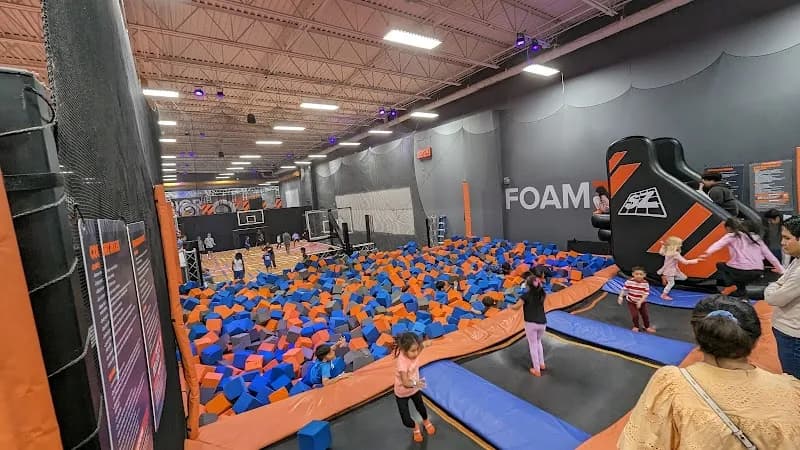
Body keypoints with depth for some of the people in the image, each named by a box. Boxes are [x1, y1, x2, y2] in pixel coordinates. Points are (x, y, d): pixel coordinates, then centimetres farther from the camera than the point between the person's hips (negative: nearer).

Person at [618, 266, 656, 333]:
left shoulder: (645, 283, -17)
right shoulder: (629, 281, -19)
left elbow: (646, 294, -18)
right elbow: (624, 289, -10)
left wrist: (640, 301, -25)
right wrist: (621, 297, -17)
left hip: (642, 302, 1)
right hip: (631, 302, -1)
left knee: (645, 314, 12)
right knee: (635, 315, -3)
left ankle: (647, 327, 37)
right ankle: (636, 326, 23)